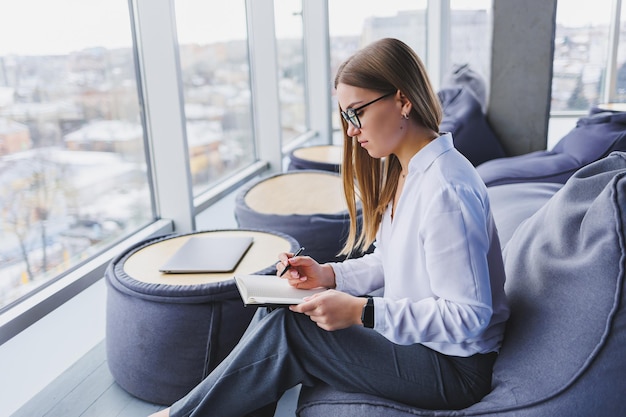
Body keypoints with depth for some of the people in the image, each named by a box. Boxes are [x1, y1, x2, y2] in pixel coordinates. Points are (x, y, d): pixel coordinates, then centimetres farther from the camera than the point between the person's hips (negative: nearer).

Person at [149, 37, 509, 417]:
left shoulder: (445, 192, -27)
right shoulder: (401, 169, 4)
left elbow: (467, 317, -26)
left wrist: (360, 311, -28)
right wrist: (330, 275, -4)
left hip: (455, 365, -9)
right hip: (411, 327, 9)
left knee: (288, 328, -15)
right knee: (276, 314, -4)